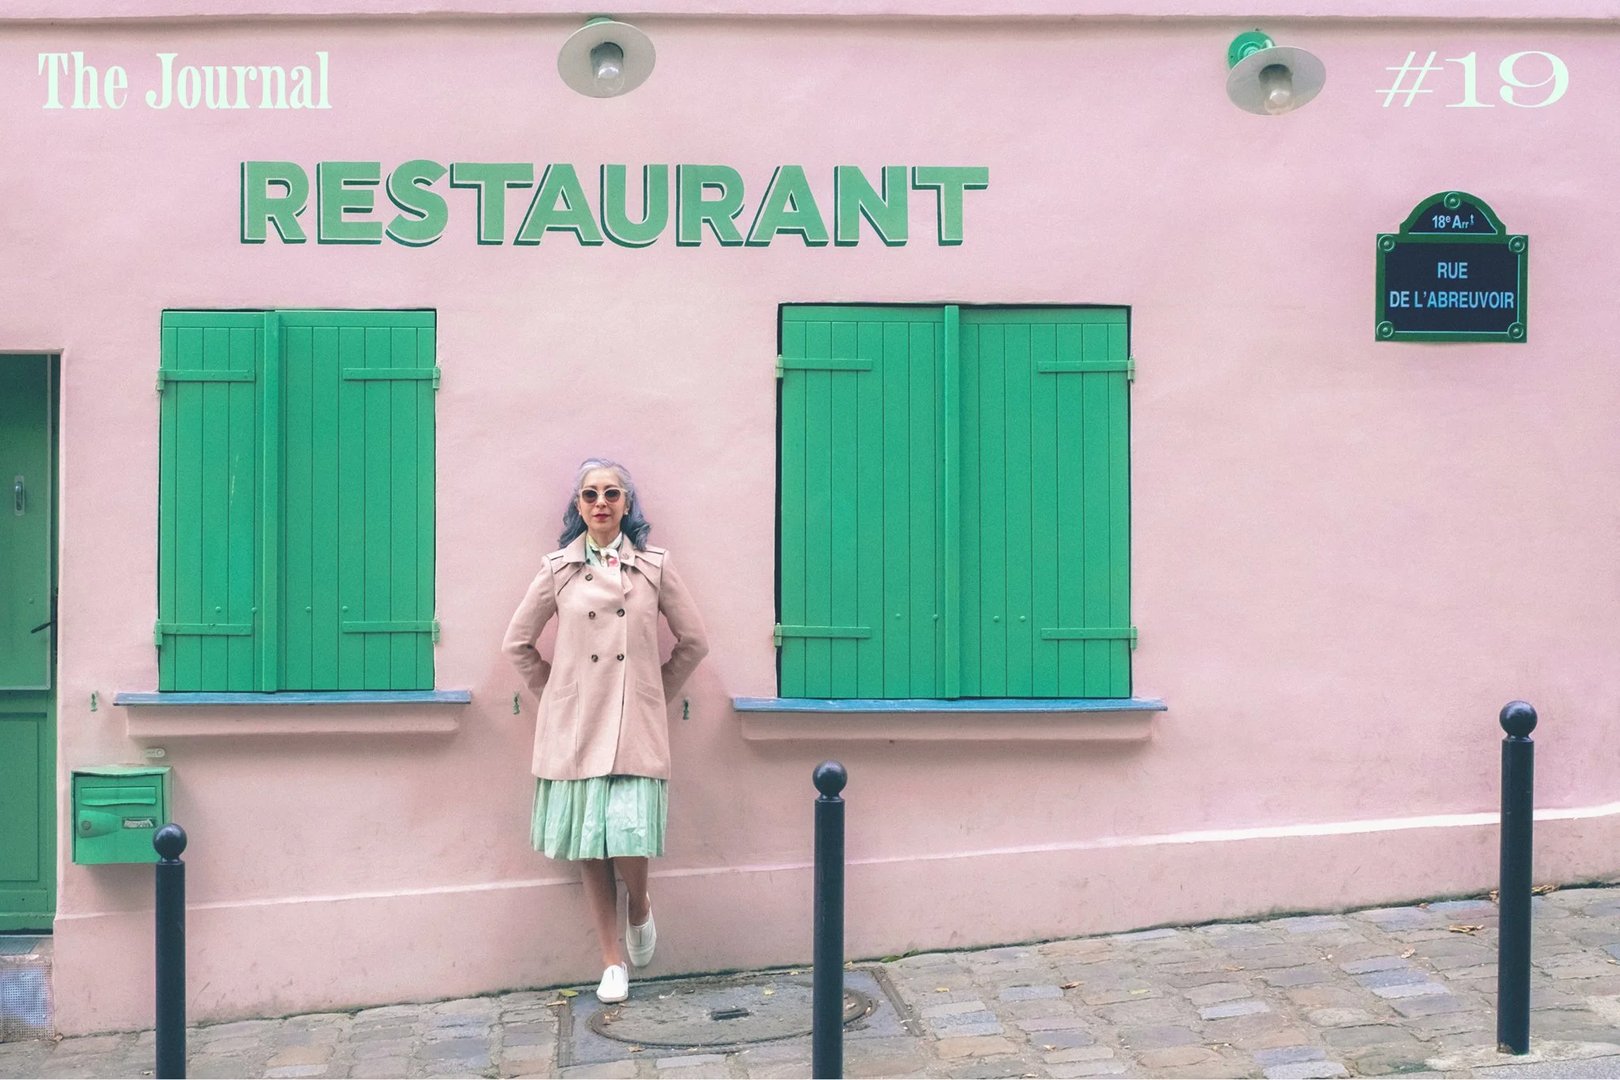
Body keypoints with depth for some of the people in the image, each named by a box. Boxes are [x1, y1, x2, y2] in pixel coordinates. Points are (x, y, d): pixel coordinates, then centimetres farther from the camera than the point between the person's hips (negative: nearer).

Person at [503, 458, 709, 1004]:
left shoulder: (654, 566, 4)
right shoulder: (558, 570, 5)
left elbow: (693, 641, 11)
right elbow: (517, 643, 13)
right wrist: (553, 693, 10)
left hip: (636, 728, -1)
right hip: (574, 728, 1)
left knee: (629, 840, -13)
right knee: (588, 846, 2)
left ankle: (639, 907, 21)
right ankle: (612, 962, 15)